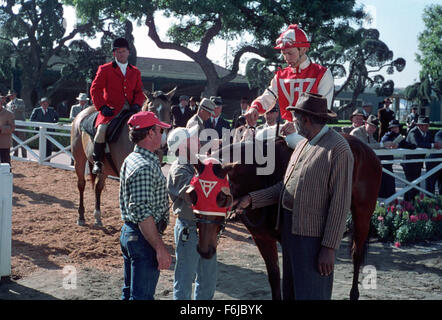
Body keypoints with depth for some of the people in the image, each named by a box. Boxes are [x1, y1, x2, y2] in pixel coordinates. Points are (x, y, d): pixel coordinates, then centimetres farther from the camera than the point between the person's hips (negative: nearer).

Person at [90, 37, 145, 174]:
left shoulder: (135, 72, 16)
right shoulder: (104, 69, 5)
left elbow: (140, 92, 17)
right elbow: (95, 89, 3)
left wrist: (137, 105, -3)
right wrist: (102, 107, -9)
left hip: (130, 111, 4)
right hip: (111, 110, -3)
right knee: (102, 130, -28)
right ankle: (97, 162, -13)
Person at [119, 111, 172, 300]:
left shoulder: (131, 159, 11)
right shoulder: (145, 167, -22)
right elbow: (143, 213, -27)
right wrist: (160, 248, -25)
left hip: (129, 233, 11)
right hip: (143, 237, -11)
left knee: (130, 292, 20)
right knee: (142, 296, -2)